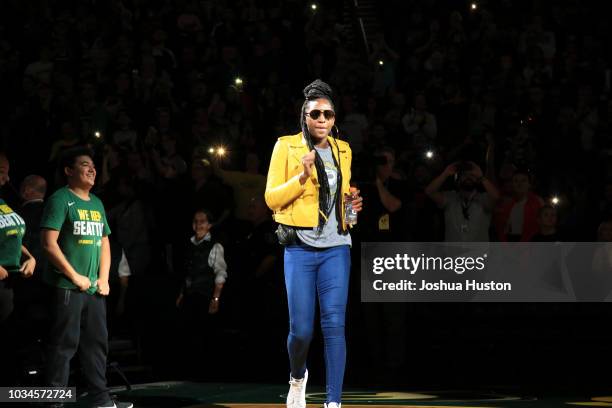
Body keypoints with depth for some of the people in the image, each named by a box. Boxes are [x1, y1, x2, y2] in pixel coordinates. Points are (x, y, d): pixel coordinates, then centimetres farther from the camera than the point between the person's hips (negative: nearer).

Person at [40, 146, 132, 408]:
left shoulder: (96, 203, 16)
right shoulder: (60, 200, -7)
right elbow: (49, 243, -14)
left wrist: (103, 278, 7)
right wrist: (75, 276, -13)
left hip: (94, 288, 8)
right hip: (67, 287, -7)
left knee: (97, 342, 11)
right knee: (64, 344, -6)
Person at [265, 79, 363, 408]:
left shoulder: (343, 151, 13)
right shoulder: (286, 146, 1)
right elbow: (271, 198, -3)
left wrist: (354, 203, 3)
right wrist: (301, 177, -17)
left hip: (336, 248, 3)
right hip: (300, 248, -2)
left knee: (334, 325, -7)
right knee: (301, 329, -3)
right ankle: (297, 377, 29)